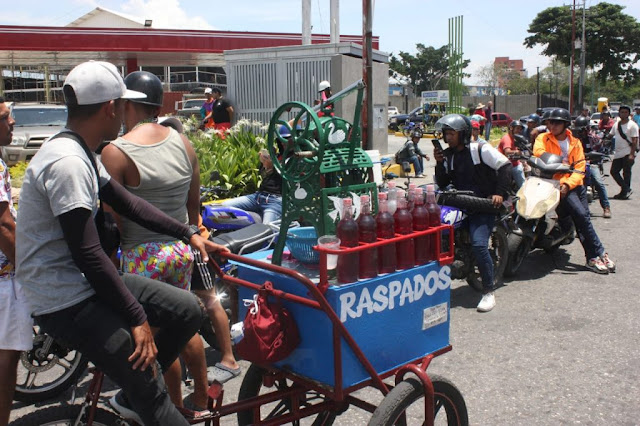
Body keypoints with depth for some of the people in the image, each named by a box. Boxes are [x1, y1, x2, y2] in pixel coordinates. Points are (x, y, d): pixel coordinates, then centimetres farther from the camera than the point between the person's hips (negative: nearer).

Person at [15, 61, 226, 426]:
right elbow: (88, 254, -25)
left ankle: (134, 394, 19)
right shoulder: (68, 162, -24)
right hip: (66, 302, -10)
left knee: (188, 310, 6)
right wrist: (137, 317, -19)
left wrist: (189, 234, 10)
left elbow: (126, 203, 15)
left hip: (86, 282, 10)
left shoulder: (82, 154, 8)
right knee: (151, 392, -11)